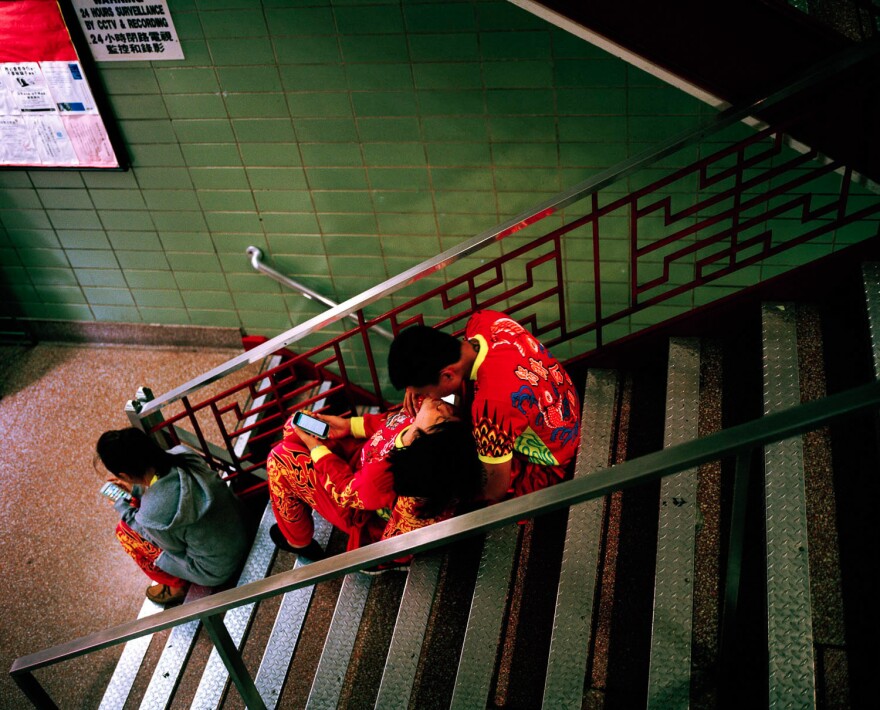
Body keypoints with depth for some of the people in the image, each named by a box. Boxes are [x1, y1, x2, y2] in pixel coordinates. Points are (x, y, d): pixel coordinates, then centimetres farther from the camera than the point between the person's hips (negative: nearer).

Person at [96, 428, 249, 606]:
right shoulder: (182, 454, -17)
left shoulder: (152, 513, -33)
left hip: (217, 569, -6)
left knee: (125, 529, 4)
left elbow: (174, 546, -8)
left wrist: (122, 506, -1)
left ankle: (178, 586, 22)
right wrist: (136, 489, 7)